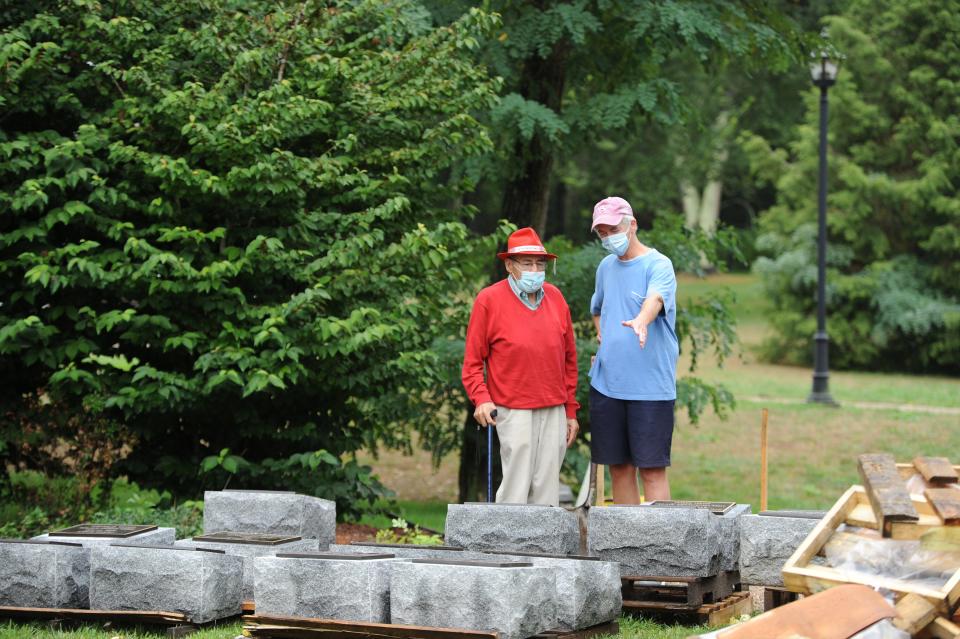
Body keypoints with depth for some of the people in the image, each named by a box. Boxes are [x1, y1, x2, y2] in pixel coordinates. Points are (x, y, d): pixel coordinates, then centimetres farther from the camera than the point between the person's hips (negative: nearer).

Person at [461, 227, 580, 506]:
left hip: (554, 410, 5)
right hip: (514, 410, -5)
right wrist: (481, 398, -17)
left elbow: (569, 359, 15)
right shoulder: (489, 300, -3)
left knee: (547, 487, 5)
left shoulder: (555, 297, 11)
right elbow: (472, 362, -1)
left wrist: (571, 410, 13)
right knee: (516, 486, -8)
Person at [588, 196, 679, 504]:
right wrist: (601, 335, 13)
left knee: (651, 467, -7)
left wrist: (641, 321, -51)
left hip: (650, 385, -6)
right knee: (619, 467, 10)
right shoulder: (606, 266, 14)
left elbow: (655, 299, -29)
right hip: (606, 383, 6)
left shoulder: (658, 265, -7)